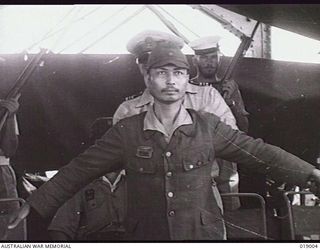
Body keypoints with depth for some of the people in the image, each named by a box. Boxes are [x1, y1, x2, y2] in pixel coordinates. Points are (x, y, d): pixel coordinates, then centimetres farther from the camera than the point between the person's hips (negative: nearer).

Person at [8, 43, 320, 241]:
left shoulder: (208, 126, -2)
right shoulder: (126, 132, -3)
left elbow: (259, 152, 1)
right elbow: (78, 170, 1)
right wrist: (35, 205, 2)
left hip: (204, 234, 0)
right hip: (145, 235, 0)